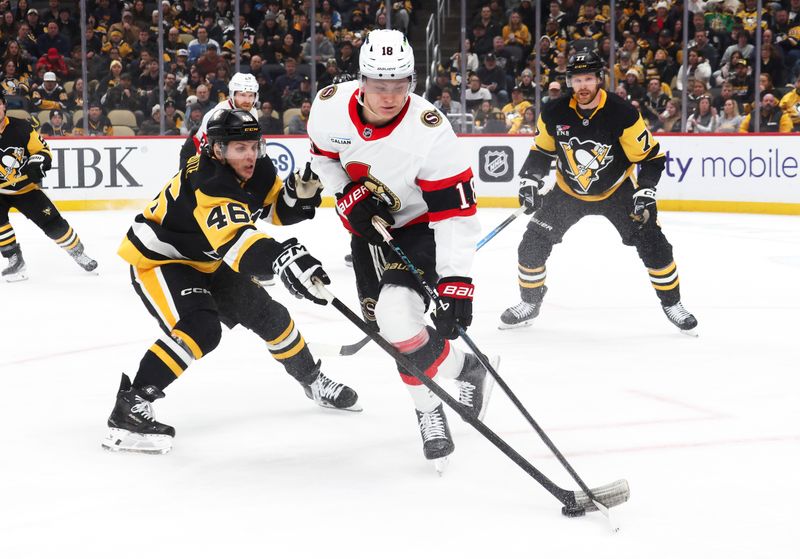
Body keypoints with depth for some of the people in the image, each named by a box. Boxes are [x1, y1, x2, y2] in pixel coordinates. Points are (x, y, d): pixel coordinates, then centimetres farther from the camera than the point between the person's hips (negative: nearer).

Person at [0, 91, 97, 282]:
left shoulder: (20, 128, -13)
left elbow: (42, 149, -4)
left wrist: (37, 164, -24)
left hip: (24, 187, 0)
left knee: (53, 222, -2)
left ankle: (78, 253, 20)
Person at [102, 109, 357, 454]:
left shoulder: (255, 169, -10)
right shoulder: (206, 182, -35)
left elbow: (282, 210, 4)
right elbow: (234, 237, -52)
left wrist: (302, 187, -18)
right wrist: (281, 257, -68)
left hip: (205, 262, 9)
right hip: (157, 260, -9)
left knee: (267, 315, 13)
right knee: (201, 328, -30)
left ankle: (312, 381, 38)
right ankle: (129, 407, -29)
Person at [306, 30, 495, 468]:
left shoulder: (430, 131, -30)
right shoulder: (331, 104, -18)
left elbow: (456, 212, -29)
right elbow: (323, 155, 6)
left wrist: (456, 281, -34)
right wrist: (349, 195, -11)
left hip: (419, 228, -5)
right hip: (368, 227, 5)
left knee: (397, 319, -25)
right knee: (390, 331, 3)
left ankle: (467, 370, -1)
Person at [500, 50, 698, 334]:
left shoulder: (622, 113, -23)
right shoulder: (554, 113, -15)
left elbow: (651, 156, -17)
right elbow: (541, 150, 4)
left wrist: (645, 192, -26)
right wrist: (529, 180, -7)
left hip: (617, 190, -2)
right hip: (568, 192, 2)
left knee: (653, 244, -11)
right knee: (533, 243, -6)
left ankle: (672, 303, 9)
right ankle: (529, 303, 16)